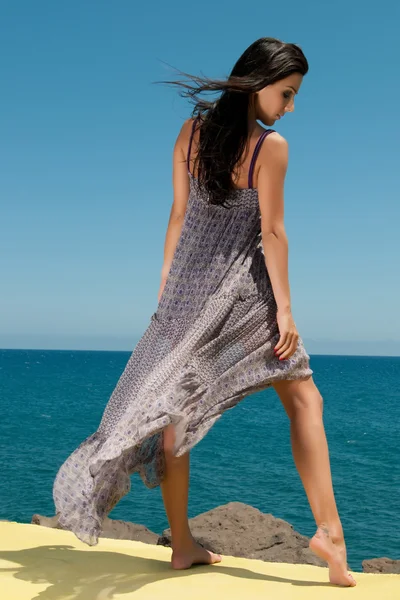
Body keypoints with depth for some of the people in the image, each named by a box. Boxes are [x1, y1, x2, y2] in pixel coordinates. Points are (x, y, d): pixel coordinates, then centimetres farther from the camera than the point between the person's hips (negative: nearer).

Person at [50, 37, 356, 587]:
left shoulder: (191, 131, 3)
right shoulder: (271, 146, -12)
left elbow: (178, 216, 6)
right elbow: (272, 233, -13)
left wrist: (167, 284, 12)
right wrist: (284, 307, -8)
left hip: (189, 286, 5)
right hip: (243, 290, -4)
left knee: (174, 408, 9)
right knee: (304, 400, 9)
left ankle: (182, 545, 15)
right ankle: (328, 530, 5)